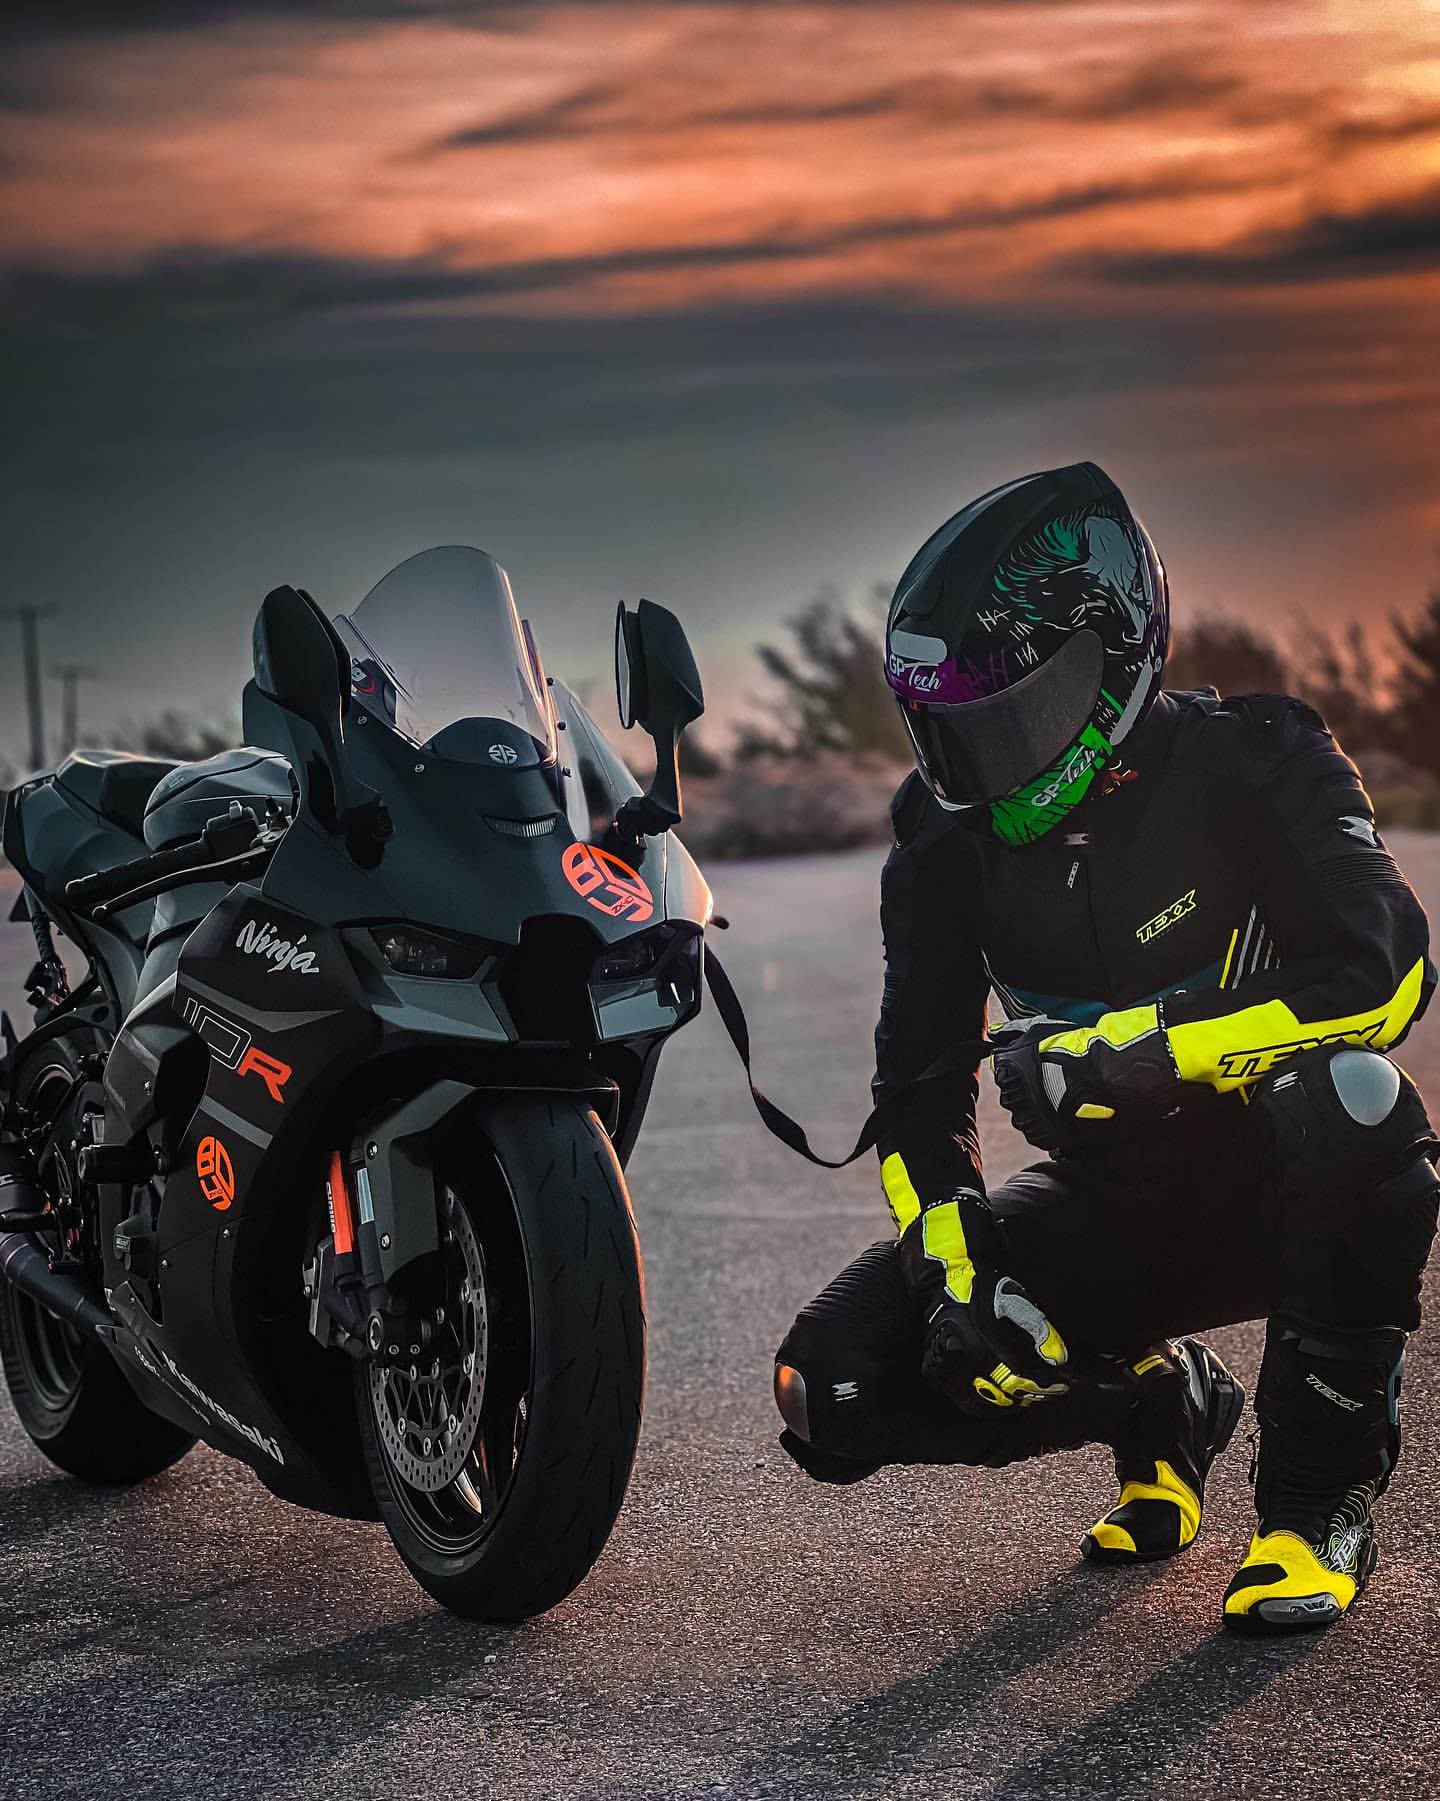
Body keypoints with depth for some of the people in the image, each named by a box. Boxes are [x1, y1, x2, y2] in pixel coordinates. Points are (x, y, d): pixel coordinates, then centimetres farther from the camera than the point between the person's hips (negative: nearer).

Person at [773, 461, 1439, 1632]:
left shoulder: (1246, 764, -16)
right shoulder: (949, 840, -3)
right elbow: (919, 1083, 3)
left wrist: (1137, 1050, -35)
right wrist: (954, 1263, -15)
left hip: (1275, 1189, -4)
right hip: (1111, 1216, 5)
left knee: (1345, 1094, -41)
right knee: (836, 1391, -15)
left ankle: (1322, 1491, -18)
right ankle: (1157, 1403, 13)